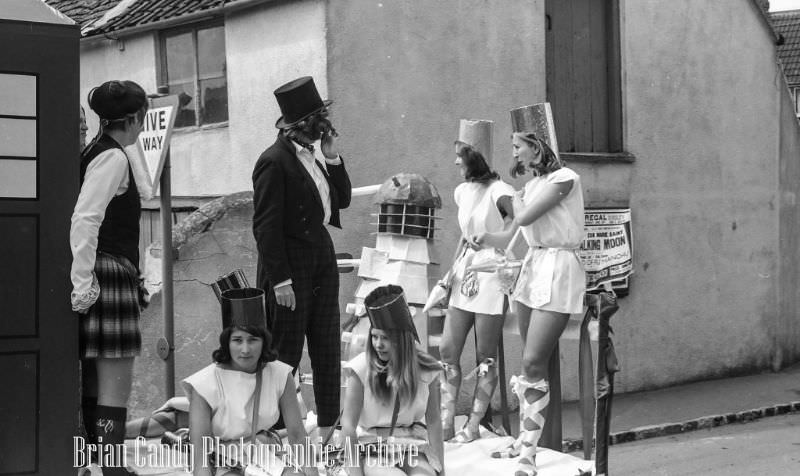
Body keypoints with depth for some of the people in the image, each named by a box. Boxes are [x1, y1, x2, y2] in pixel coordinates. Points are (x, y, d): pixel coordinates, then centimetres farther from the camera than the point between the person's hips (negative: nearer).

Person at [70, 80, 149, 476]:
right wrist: (82, 284, -21)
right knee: (114, 389, -8)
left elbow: (87, 219, 19)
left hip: (98, 280, 10)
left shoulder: (94, 153, 16)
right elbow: (84, 221, -21)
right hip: (111, 277, -10)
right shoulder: (113, 157, -11)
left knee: (95, 387, 15)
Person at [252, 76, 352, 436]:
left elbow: (341, 200, 15)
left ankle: (329, 425, 20)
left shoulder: (310, 156, 11)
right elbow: (265, 226, -18)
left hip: (322, 258, 9)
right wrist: (280, 281, -20)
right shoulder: (274, 162, -16)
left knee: (327, 349, 12)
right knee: (285, 352, 0)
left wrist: (333, 159, 2)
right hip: (291, 267, -9)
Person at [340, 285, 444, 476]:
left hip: (413, 446, 2)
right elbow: (348, 424, -10)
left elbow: (434, 421, 2)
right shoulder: (361, 368, -13)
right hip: (372, 450, -2)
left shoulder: (426, 369, -5)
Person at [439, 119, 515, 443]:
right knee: (447, 350, 4)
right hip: (465, 273, 8)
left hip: (491, 274, -8)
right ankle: (446, 424, 10)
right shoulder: (462, 192, 10)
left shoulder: (499, 191, -13)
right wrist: (453, 270, 14)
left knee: (486, 356, 2)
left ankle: (473, 426, 10)